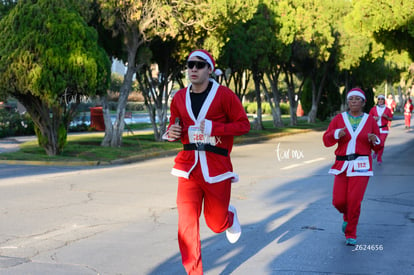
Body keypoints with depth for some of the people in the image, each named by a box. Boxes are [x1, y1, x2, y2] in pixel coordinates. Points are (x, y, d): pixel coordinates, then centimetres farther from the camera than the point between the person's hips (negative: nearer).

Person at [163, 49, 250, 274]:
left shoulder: (224, 95, -6)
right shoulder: (179, 98, 7)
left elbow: (244, 124, -6)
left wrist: (213, 127, -19)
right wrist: (171, 133, -3)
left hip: (217, 166, -3)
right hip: (189, 167, 3)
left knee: (216, 223, 10)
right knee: (187, 224, -7)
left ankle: (231, 217, 48)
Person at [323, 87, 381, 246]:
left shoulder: (370, 120, 4)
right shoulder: (339, 119, 5)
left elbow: (378, 146, 8)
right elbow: (326, 140, 1)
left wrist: (375, 140, -14)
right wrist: (337, 134, -18)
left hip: (361, 166, -1)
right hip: (342, 165, 2)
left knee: (354, 200, -10)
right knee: (338, 201, -3)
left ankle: (351, 234, 8)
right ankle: (348, 217, 34)